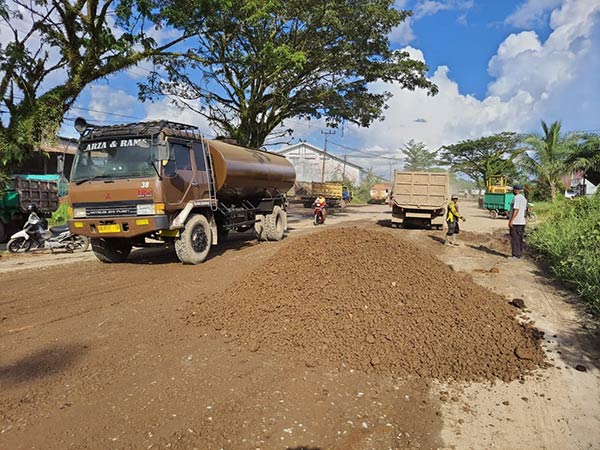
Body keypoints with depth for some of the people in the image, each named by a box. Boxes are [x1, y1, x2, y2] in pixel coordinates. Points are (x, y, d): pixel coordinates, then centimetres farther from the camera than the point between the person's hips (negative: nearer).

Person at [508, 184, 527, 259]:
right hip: (522, 222, 10)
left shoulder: (517, 198, -15)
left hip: (515, 222, -10)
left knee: (514, 239, -6)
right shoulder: (524, 198, 16)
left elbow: (516, 210, -21)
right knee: (519, 239, 12)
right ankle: (519, 254, 17)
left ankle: (515, 255, -4)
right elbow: (525, 210, 19)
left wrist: (511, 220, -21)